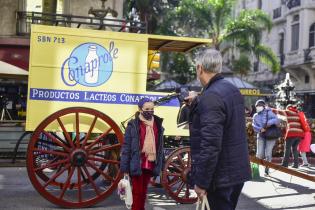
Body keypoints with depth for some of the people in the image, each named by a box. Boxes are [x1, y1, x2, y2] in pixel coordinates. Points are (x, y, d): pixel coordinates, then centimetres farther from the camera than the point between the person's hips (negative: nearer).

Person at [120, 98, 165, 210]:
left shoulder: (158, 124, 7)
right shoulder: (133, 125, -7)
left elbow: (160, 146, 12)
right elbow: (126, 147, -8)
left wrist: (160, 165, 11)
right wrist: (124, 167, -11)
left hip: (150, 165, 4)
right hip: (137, 165, -4)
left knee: (144, 191, 17)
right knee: (137, 192, 1)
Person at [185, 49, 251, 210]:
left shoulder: (211, 96, -22)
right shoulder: (233, 90, 8)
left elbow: (210, 145, -27)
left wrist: (201, 182, -21)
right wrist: (197, 102, 18)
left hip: (221, 175, -9)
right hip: (238, 170, 9)